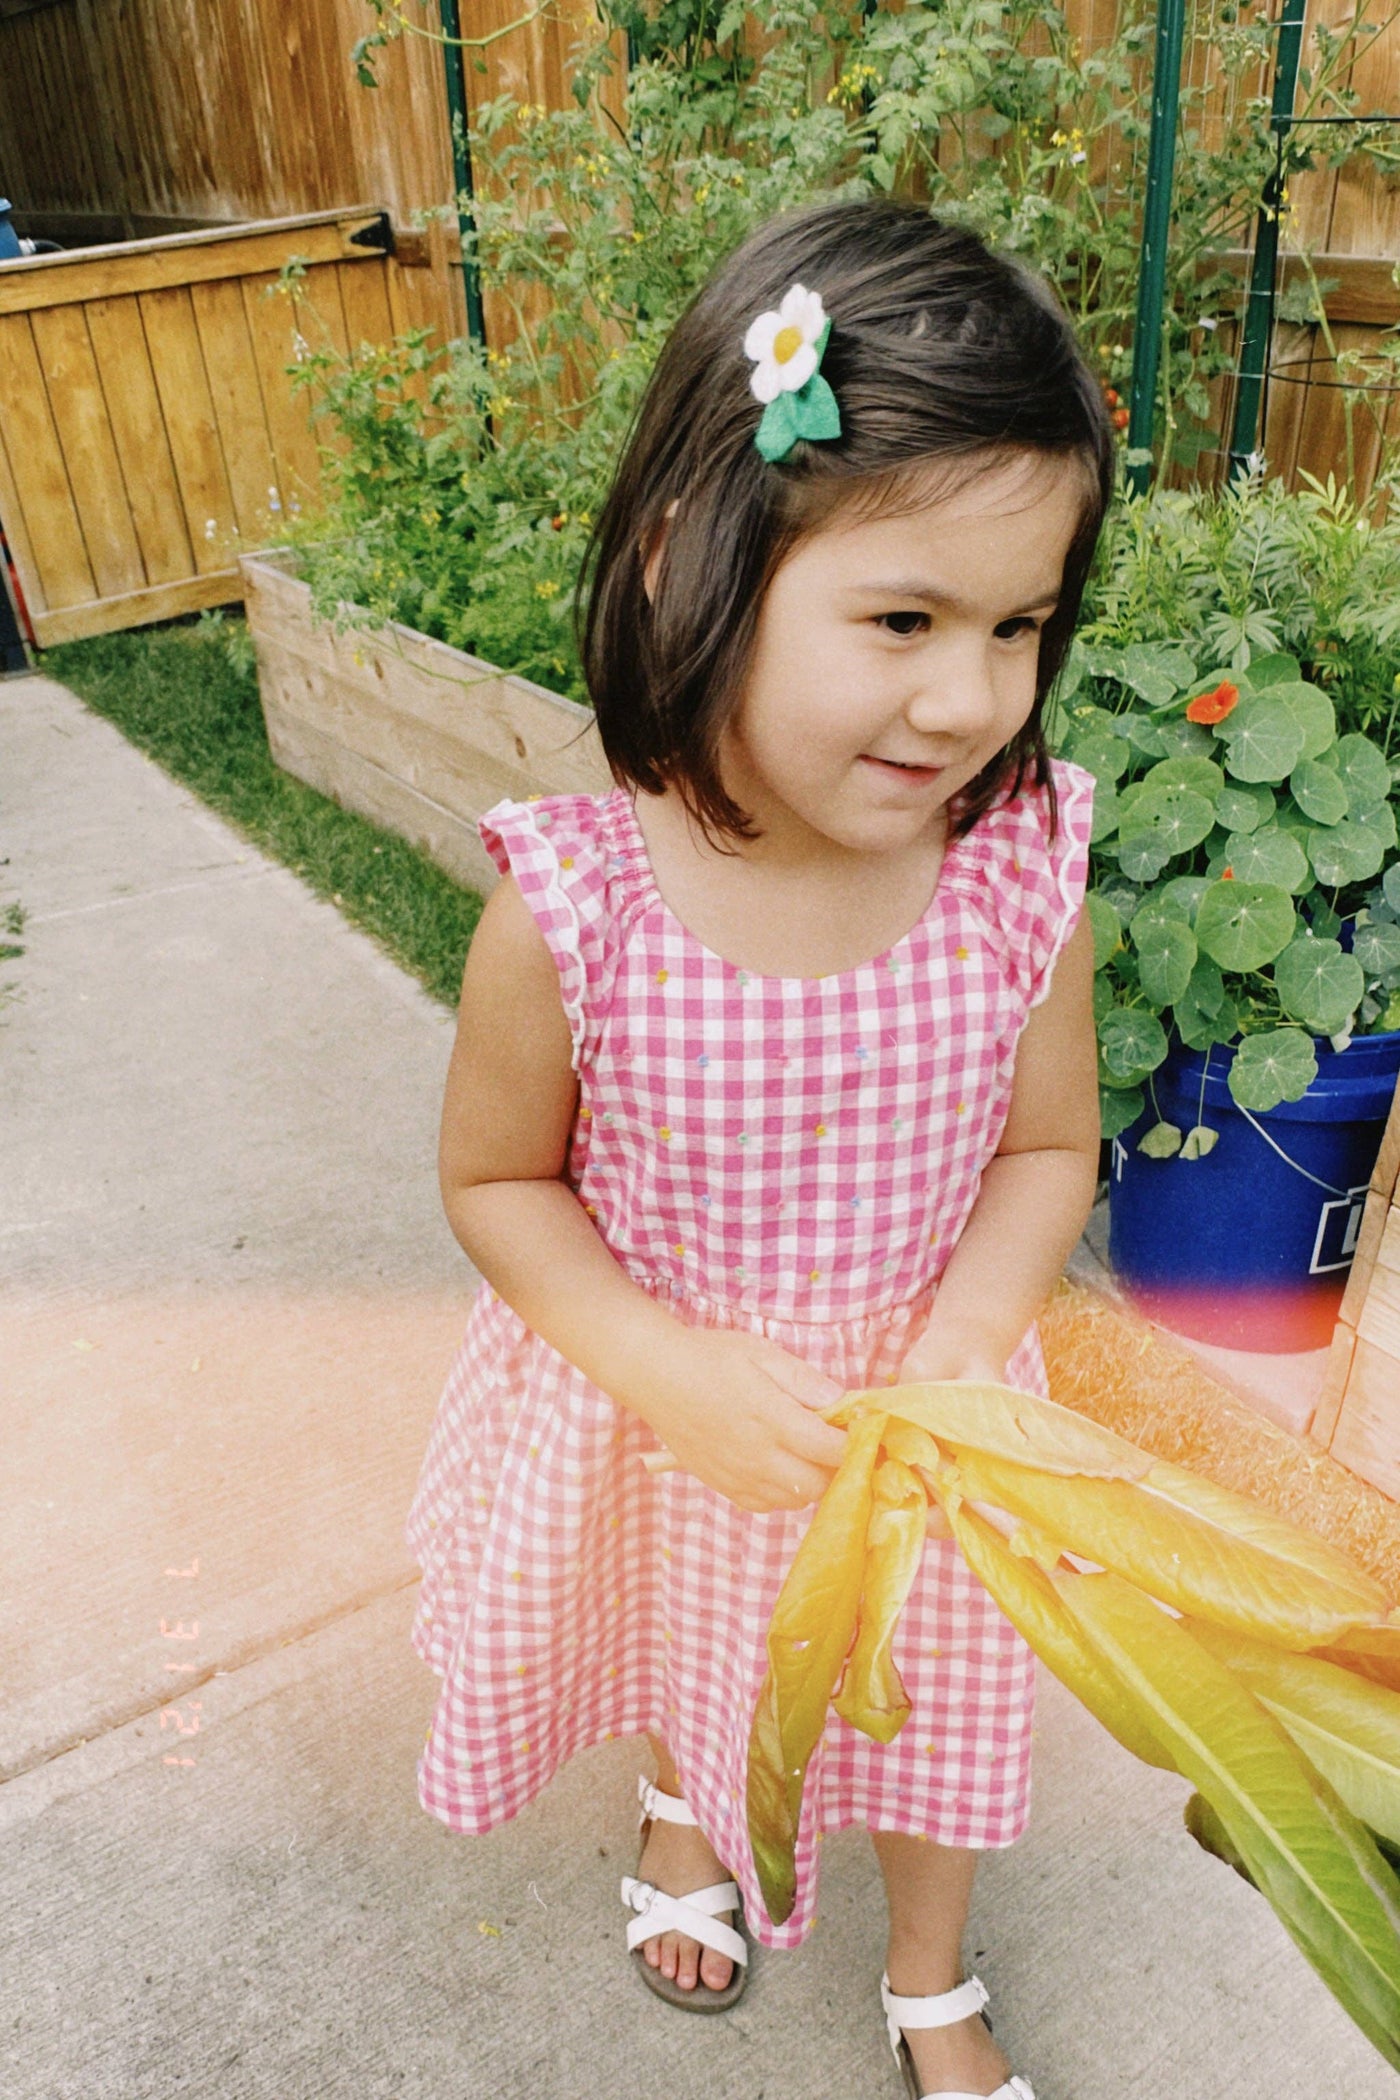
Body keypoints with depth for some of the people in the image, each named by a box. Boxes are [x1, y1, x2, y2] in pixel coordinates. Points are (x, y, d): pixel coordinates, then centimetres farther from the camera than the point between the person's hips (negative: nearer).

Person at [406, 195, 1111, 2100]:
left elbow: (1047, 1151, -9)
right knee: (684, 1650, 31)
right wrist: (681, 1374, -25)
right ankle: (687, 1816, 71)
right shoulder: (569, 908, -29)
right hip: (665, 1421, -1)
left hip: (919, 1399, 2)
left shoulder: (1023, 871, -23)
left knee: (932, 1691, 27)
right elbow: (498, 1180, -13)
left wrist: (942, 1368, -24)